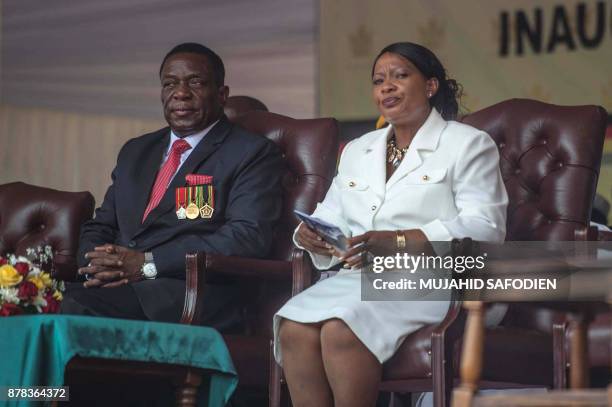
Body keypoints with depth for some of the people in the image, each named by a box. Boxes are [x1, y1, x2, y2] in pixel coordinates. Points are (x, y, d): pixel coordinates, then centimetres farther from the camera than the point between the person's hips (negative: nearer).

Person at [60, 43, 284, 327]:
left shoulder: (253, 153, 6)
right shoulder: (135, 152, 28)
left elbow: (248, 237, -8)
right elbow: (99, 227, 26)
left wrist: (148, 263, -15)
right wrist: (99, 266, -1)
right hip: (116, 286, 5)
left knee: (77, 306, -33)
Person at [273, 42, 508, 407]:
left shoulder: (469, 145, 7)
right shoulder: (357, 150, 29)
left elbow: (484, 227, -8)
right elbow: (332, 218, 25)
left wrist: (398, 241, -19)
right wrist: (310, 233, -3)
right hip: (356, 278, 6)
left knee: (341, 331, -33)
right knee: (294, 329, -27)